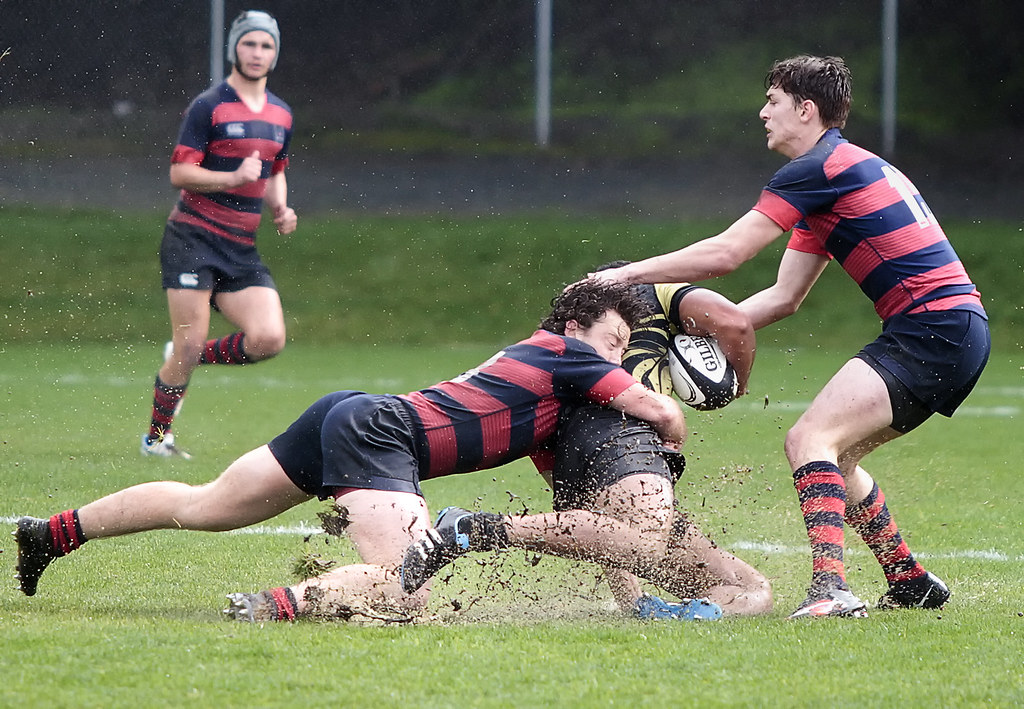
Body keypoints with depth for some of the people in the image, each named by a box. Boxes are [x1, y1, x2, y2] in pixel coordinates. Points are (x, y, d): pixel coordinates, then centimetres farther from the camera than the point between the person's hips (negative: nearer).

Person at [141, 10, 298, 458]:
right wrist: (233, 178, -24)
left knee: (268, 339, -12)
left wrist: (281, 210, 8)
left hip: (241, 251, 6)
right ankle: (156, 437, 10)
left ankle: (188, 356, 15)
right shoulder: (208, 107, -7)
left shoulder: (281, 115, 14)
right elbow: (179, 172, -10)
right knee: (190, 346, -10)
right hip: (193, 239, -6)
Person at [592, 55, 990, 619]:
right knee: (833, 456, 19)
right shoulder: (838, 171, 23)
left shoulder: (819, 167, -8)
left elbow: (725, 254, -12)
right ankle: (911, 584, 26)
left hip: (934, 328, -10)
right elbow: (785, 297, 22)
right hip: (960, 334, 10)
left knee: (810, 440, -20)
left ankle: (830, 587, -34)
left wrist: (626, 274, -2)